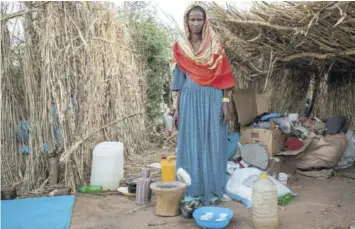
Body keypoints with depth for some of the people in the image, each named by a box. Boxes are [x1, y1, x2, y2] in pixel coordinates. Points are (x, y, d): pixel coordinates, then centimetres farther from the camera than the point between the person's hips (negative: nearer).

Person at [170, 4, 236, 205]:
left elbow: (223, 77, 1)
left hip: (212, 99, -1)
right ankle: (192, 191, 15)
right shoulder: (180, 48, 6)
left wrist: (225, 102, -7)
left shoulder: (215, 45, 2)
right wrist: (177, 108, 4)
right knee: (191, 144, 4)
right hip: (190, 100, 1)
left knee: (212, 143, 2)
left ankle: (213, 190, 14)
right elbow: (179, 79, 7)